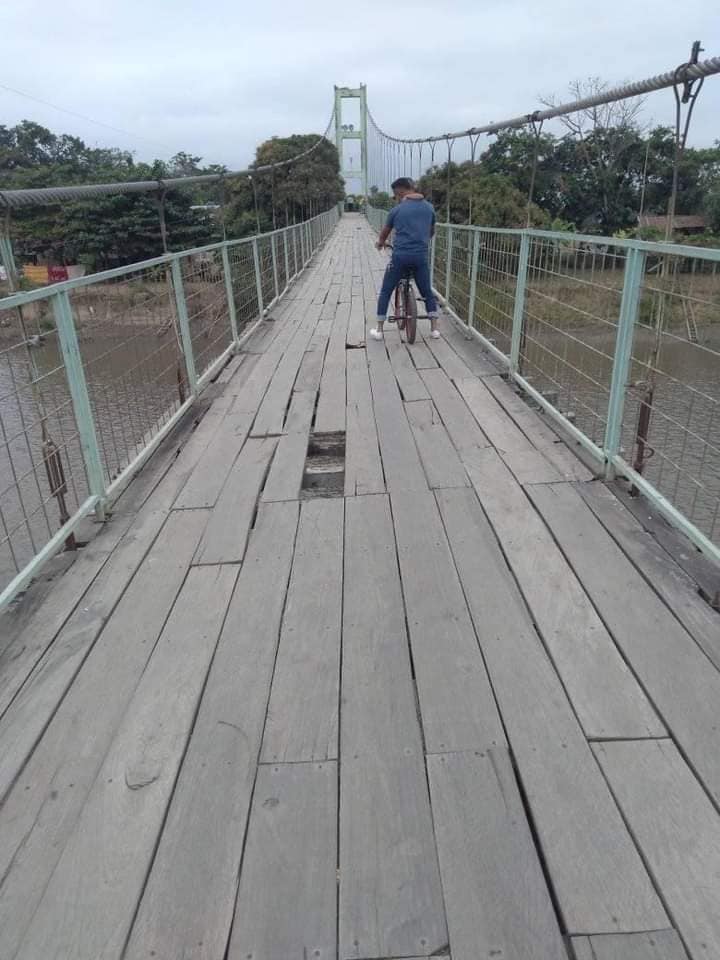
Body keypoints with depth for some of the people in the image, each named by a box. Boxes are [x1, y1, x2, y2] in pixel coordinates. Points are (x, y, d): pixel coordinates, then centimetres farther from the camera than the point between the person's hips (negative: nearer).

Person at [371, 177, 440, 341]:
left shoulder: (397, 210, 4)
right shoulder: (429, 207, 11)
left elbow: (385, 232, 18)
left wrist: (380, 243, 40)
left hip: (400, 256, -2)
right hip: (421, 256, 2)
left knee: (385, 292, 11)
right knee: (427, 292, 17)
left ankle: (379, 330, 10)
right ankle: (434, 329, 14)